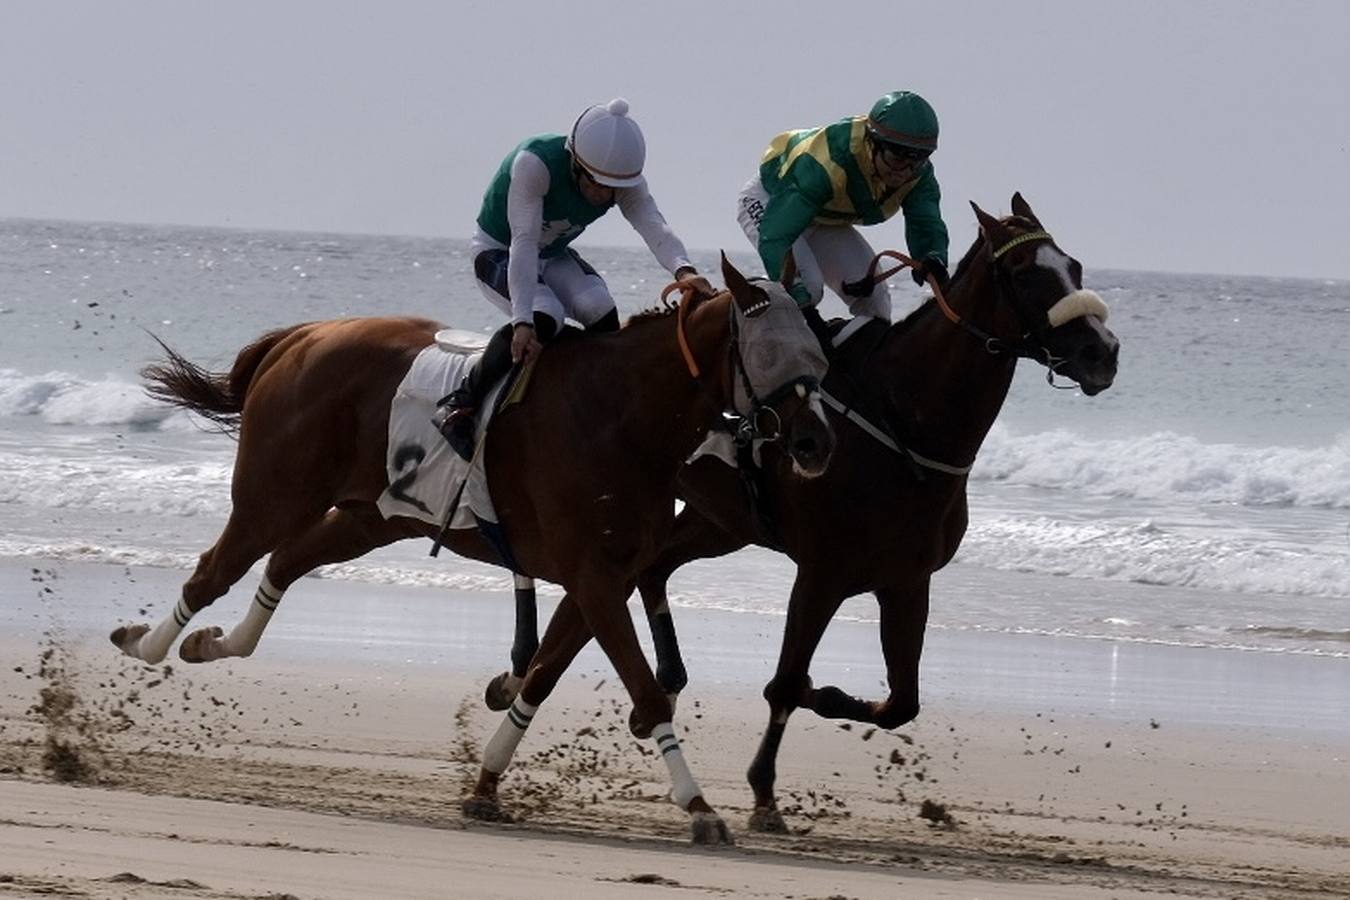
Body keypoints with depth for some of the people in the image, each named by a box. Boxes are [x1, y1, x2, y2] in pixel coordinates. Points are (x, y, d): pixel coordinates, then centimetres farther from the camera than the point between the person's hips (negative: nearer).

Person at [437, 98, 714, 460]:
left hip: (553, 256, 5)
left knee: (600, 310, -23)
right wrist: (523, 321, -49)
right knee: (544, 317, -32)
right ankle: (460, 406, -21)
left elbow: (653, 226, -32)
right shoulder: (534, 163, -34)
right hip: (497, 253, -5)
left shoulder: (623, 178, -17)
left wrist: (683, 269, -55)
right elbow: (523, 243, -40)